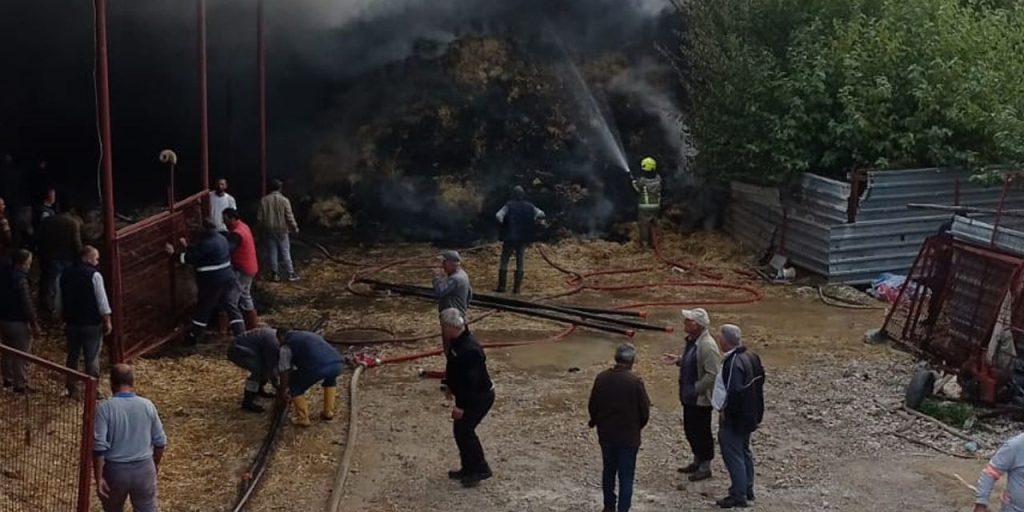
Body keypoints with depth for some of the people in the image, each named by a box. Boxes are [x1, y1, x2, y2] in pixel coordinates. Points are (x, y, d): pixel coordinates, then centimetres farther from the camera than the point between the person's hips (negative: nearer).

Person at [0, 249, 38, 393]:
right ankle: (20, 385, 6)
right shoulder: (20, 279, -23)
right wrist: (34, 322, -12)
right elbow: (26, 304, -22)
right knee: (21, 355, 2)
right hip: (18, 323, -8)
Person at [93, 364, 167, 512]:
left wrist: (99, 478, -11)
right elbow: (160, 441, 2)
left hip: (115, 470, -2)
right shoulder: (147, 405, -5)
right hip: (144, 468, 2)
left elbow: (99, 447, -18)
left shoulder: (105, 408, -13)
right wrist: (156, 464, 19)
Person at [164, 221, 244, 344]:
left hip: (211, 283, -7)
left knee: (202, 310, 10)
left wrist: (173, 253, -1)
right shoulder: (221, 238, 8)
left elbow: (189, 258, -13)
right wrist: (187, 247, 25)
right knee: (232, 308, 7)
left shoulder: (205, 244, -19)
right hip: (228, 279, 7)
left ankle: (193, 338, 25)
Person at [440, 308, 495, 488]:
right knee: (461, 429, 14)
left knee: (463, 429, -5)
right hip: (466, 394, 10)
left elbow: (471, 380, -30)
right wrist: (449, 385, 24)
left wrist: (462, 406, -26)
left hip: (480, 396, -10)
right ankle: (468, 468, 28)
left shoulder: (469, 350, -31)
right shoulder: (457, 342, 0)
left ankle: (480, 469, 9)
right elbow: (453, 367, 17)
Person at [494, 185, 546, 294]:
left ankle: (501, 286, 4)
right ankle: (517, 287, 8)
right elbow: (541, 214, -6)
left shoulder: (509, 205, -7)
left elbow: (499, 215, -21)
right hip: (523, 239, 2)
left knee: (504, 261, 7)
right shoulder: (529, 206, 1)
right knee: (520, 262, 10)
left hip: (509, 238, -2)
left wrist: (502, 223, -5)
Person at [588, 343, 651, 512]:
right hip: (629, 436, -4)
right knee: (626, 476, 5)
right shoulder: (635, 382, -18)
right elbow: (645, 411, -11)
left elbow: (592, 406, 1)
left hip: (606, 435, 4)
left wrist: (597, 422, 20)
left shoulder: (601, 378, -7)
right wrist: (637, 427, 9)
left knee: (608, 471, 20)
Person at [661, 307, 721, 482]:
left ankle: (705, 467, 19)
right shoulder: (691, 340, 5)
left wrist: (695, 389, -22)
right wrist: (678, 359, 5)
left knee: (702, 432, 4)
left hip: (701, 398, -10)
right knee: (690, 429, 20)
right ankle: (697, 461, 36)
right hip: (689, 396, 10)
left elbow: (713, 374, -27)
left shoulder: (707, 346, -26)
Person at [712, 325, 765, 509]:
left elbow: (735, 392, -31)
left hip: (733, 418, -10)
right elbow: (759, 381, 14)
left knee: (733, 455, -1)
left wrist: (725, 411, -17)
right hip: (749, 415, 10)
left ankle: (738, 496, 6)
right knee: (744, 452, 20)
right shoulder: (751, 357, 5)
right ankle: (748, 490, 31)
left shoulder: (734, 362, -25)